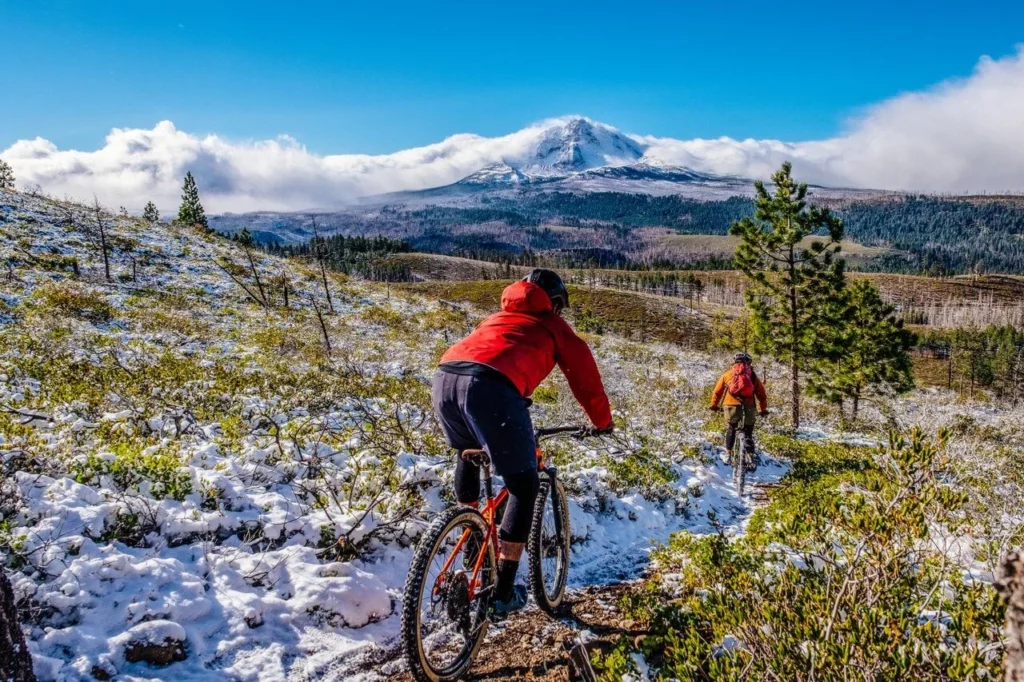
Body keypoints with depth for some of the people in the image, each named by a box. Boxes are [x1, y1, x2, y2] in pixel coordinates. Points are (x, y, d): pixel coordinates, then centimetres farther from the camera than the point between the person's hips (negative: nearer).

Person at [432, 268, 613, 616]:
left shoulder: (498, 317, 41)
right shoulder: (554, 326, 27)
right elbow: (585, 377, 27)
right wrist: (603, 422, 45)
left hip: (444, 377, 6)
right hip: (490, 387, -6)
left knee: (467, 453, 36)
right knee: (524, 486, 12)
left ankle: (471, 543, 41)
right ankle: (504, 592, 13)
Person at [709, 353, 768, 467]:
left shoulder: (728, 374, 18)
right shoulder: (752, 375, 18)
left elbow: (717, 391, 19)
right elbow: (762, 394, 15)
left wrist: (714, 405, 31)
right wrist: (764, 409, 25)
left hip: (732, 405, 0)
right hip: (748, 406, 0)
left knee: (731, 428, 21)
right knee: (748, 431, 12)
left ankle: (728, 453, 16)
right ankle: (750, 456, 2)